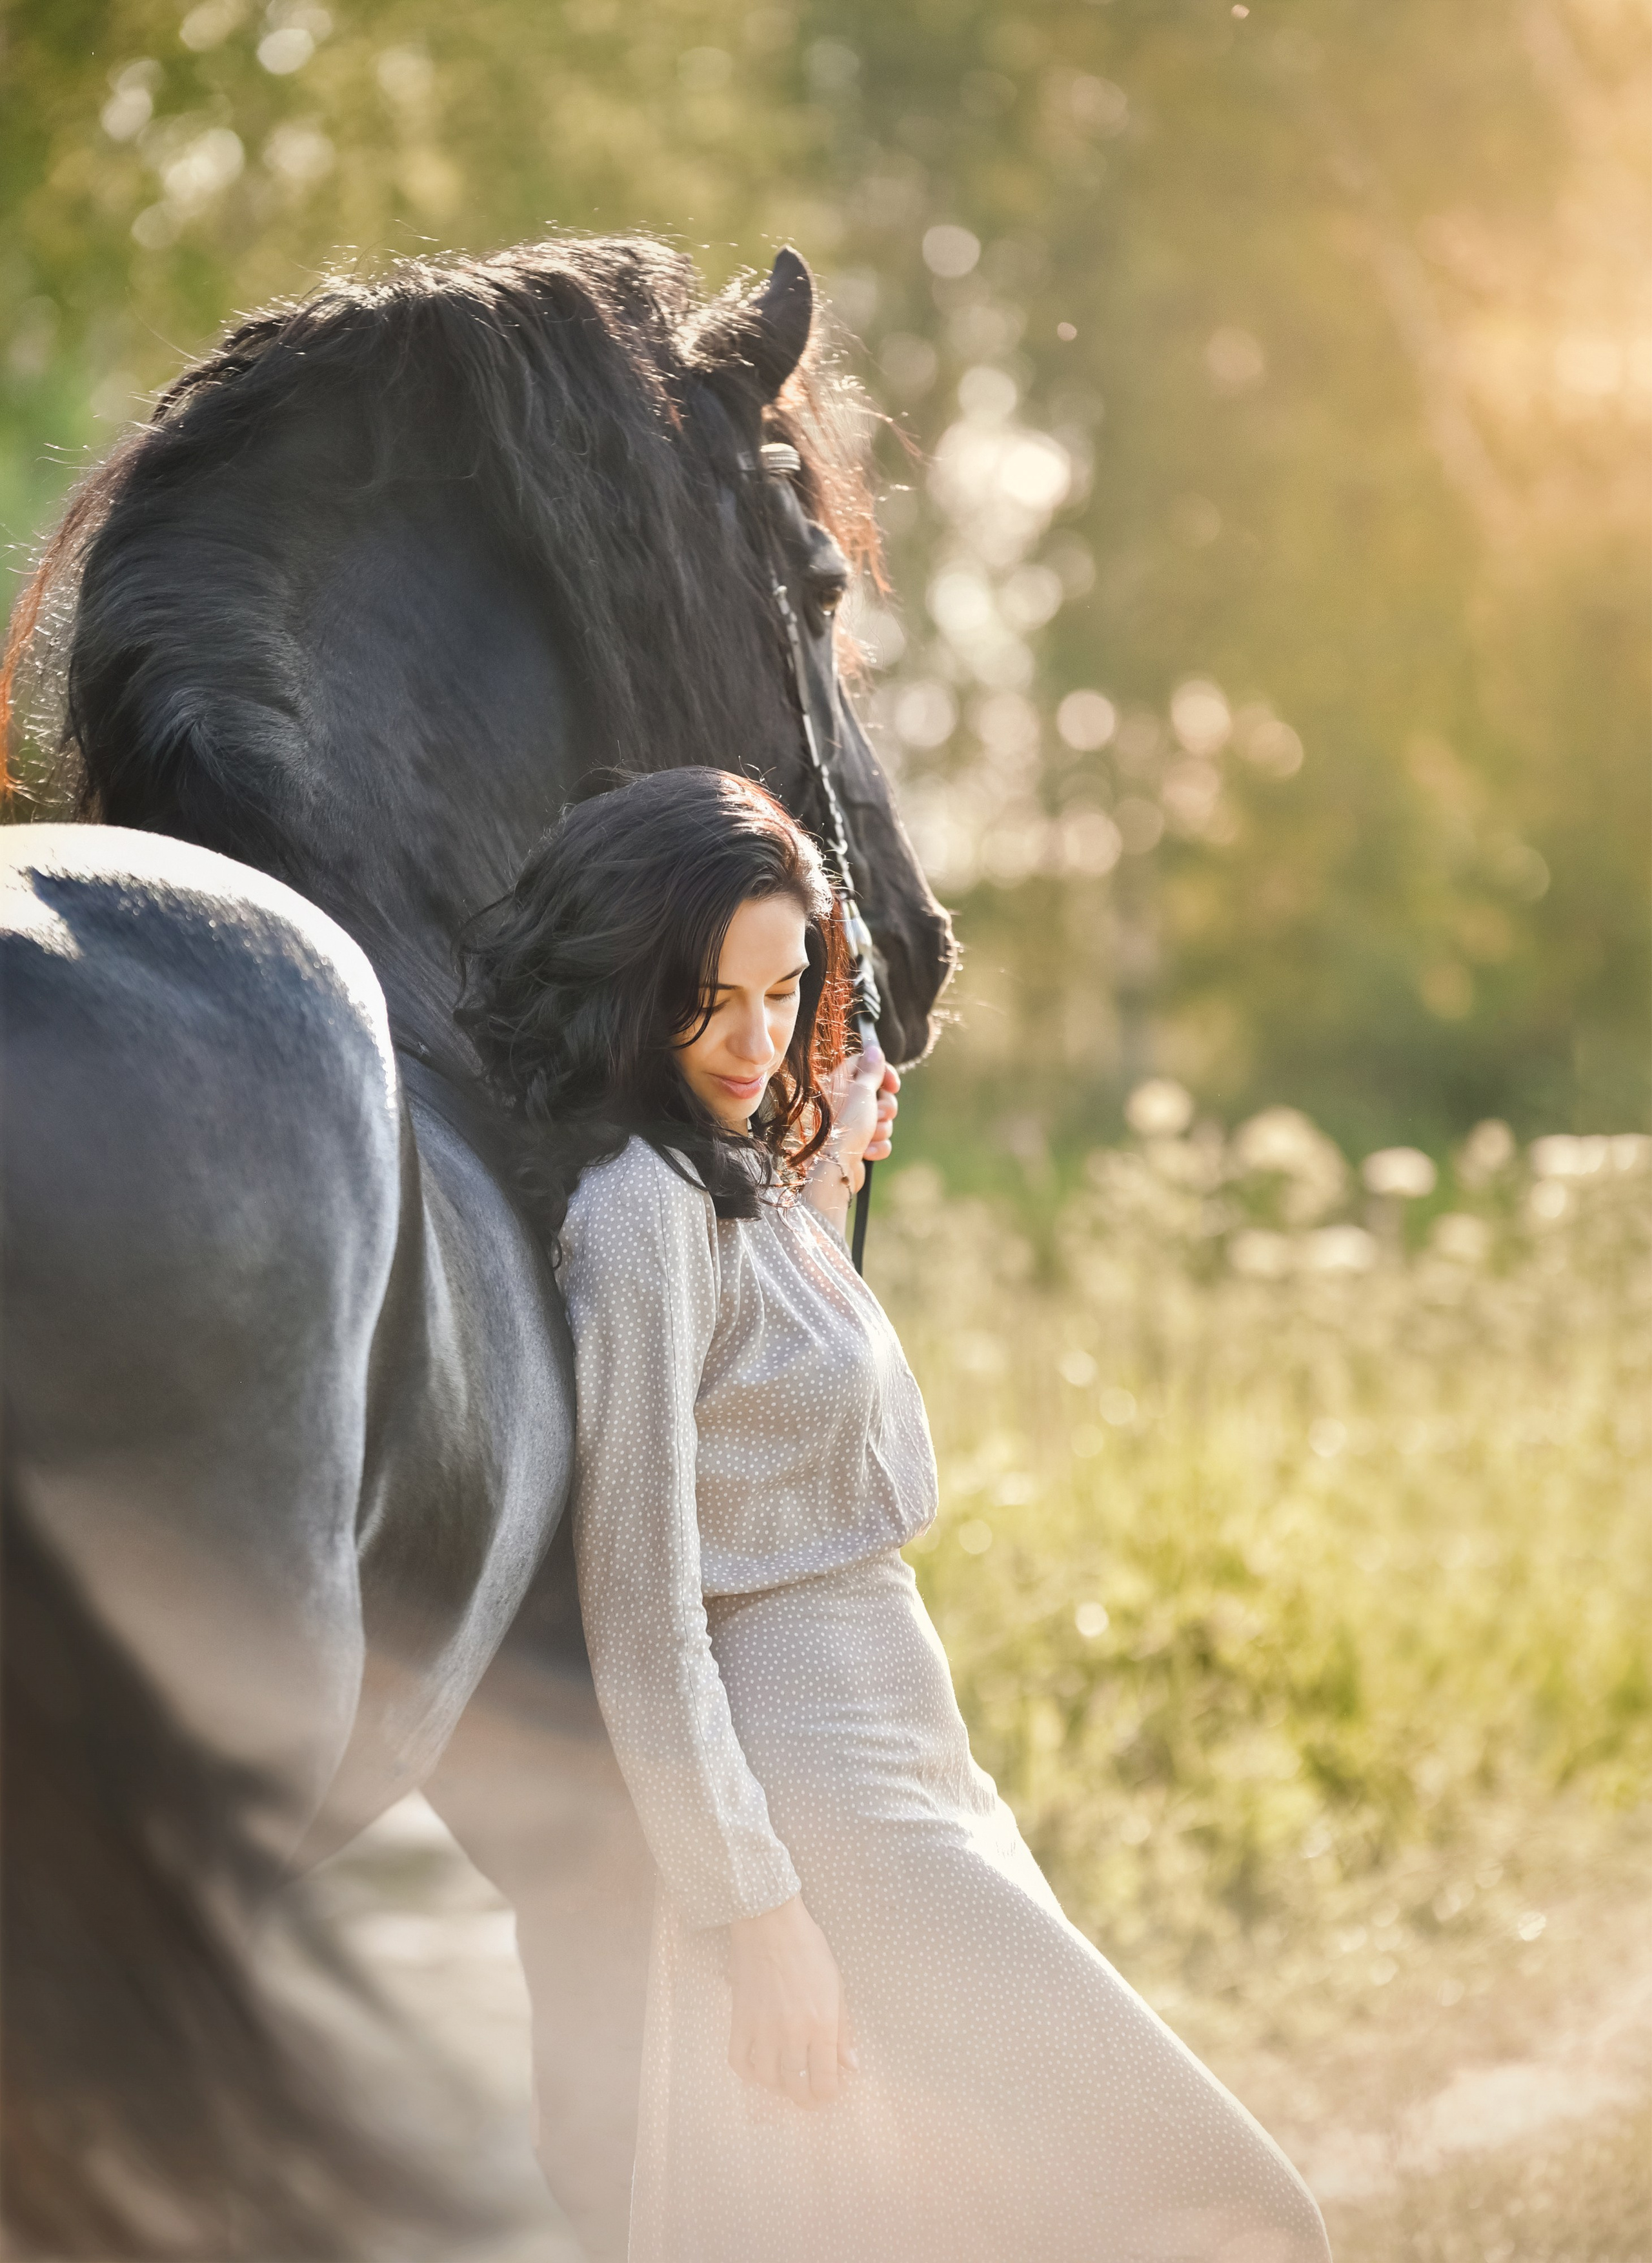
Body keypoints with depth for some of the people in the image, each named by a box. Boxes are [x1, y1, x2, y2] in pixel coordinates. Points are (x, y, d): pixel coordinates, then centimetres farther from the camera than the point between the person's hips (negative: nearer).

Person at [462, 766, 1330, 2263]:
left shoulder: (739, 1183, 13)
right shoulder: (637, 1206, -16)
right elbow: (637, 1600, -20)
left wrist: (822, 1193, 16)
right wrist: (750, 1912, -21)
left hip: (902, 1776, 9)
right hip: (810, 1821, -9)